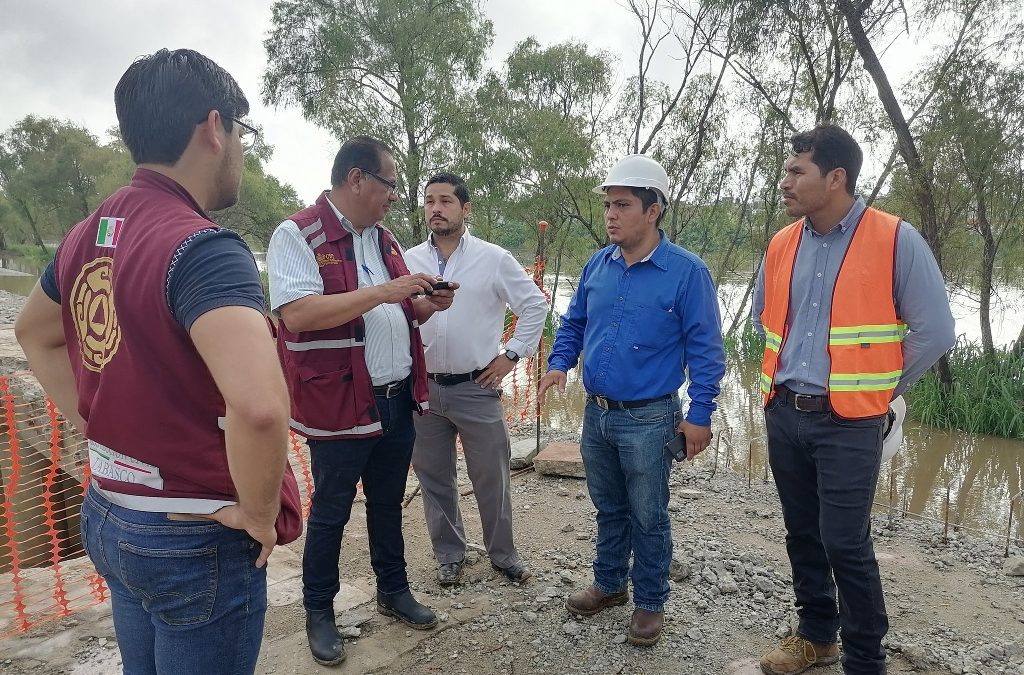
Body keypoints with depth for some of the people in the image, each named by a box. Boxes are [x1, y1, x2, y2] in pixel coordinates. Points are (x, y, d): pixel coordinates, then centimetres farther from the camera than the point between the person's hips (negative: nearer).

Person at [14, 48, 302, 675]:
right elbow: (259, 405, -39)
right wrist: (258, 513, -22)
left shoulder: (88, 234, 2)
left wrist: (99, 428, 15)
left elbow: (34, 333, 21)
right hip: (194, 539, -8)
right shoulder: (202, 247, -24)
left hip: (107, 517, 8)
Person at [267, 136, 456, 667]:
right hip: (339, 404, -7)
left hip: (398, 400, 7)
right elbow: (296, 313, -26)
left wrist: (426, 305, -2)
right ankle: (318, 612, 29)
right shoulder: (297, 235, -13)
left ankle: (393, 591, 38)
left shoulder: (384, 240, 12)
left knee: (388, 503, 20)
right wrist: (382, 291, -26)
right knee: (330, 512, 9)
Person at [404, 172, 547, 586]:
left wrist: (511, 354, -2)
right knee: (434, 478, 13)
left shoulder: (494, 259, -4)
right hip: (423, 389, 3)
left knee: (491, 478, 8)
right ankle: (449, 554, 32)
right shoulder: (408, 262, 3)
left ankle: (502, 553, 28)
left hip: (477, 388, -2)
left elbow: (535, 305, 2)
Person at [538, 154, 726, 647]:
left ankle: (650, 603, 29)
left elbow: (704, 348, -11)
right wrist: (559, 364, -2)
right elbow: (573, 324, 15)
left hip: (648, 420, -5)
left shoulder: (686, 272, -13)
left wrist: (700, 414, -12)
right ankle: (609, 584, 40)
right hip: (596, 414, 5)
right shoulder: (597, 266, 3)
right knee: (608, 508, 21)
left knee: (647, 518, 10)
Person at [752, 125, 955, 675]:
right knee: (803, 535, 15)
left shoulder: (895, 240, -9)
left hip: (848, 423, -5)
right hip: (784, 416, 5)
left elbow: (935, 331, -5)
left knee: (845, 544, -2)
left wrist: (876, 390, 1)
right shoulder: (781, 246, 6)